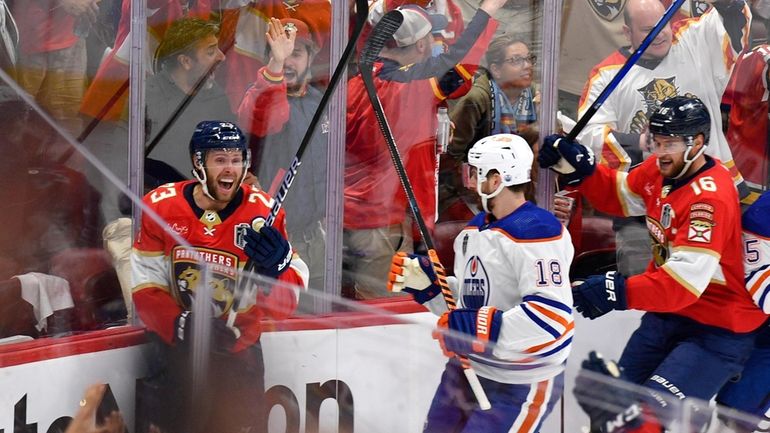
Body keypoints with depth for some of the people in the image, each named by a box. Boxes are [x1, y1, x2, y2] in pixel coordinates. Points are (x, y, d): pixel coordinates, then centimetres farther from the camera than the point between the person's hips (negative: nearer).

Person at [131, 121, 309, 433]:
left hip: (238, 354, 0)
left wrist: (276, 266, -31)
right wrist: (183, 325, -21)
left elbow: (284, 307, -11)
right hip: (176, 346, 0)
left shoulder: (263, 213, -11)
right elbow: (146, 289, -6)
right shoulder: (160, 207, -9)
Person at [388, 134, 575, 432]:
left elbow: (551, 314, -31)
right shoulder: (475, 229, 10)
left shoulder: (536, 233, -22)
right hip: (468, 371, 9)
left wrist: (478, 330, -29)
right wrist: (426, 282, 4)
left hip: (521, 385, -9)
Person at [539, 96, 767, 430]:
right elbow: (616, 194, 15)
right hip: (668, 314, 8)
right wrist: (579, 167, -2)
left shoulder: (711, 198, -26)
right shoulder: (660, 171, -2)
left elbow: (685, 281, -32)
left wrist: (620, 292, -39)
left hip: (716, 331, -8)